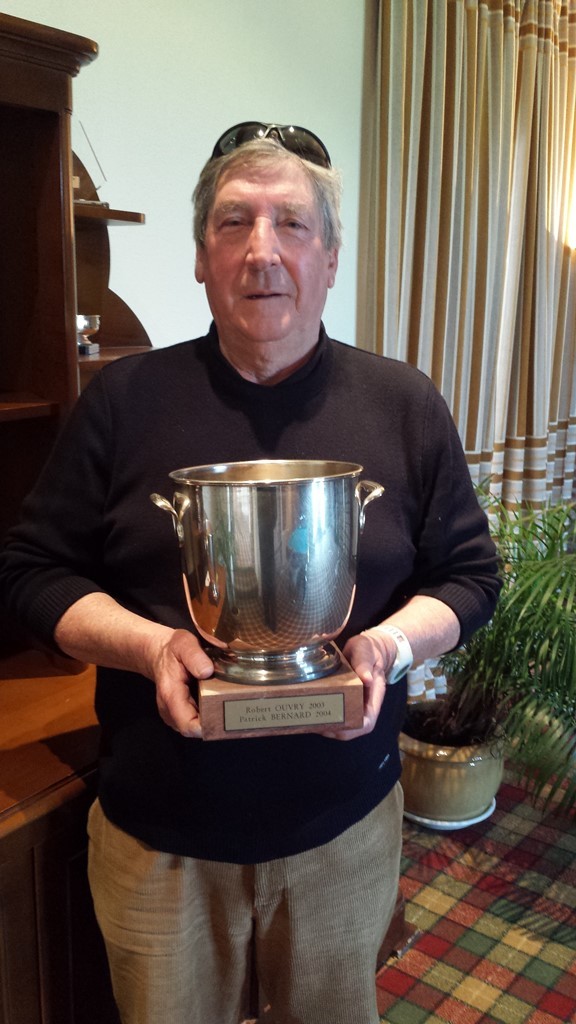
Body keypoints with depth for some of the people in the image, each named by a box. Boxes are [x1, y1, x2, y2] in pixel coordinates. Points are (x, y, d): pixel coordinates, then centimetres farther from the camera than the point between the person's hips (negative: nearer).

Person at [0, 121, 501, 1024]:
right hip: (157, 832, 0)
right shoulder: (124, 400, -5)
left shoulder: (406, 406, -3)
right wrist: (148, 645, -21)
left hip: (346, 826, 1)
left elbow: (468, 574, 2)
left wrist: (392, 643, -19)